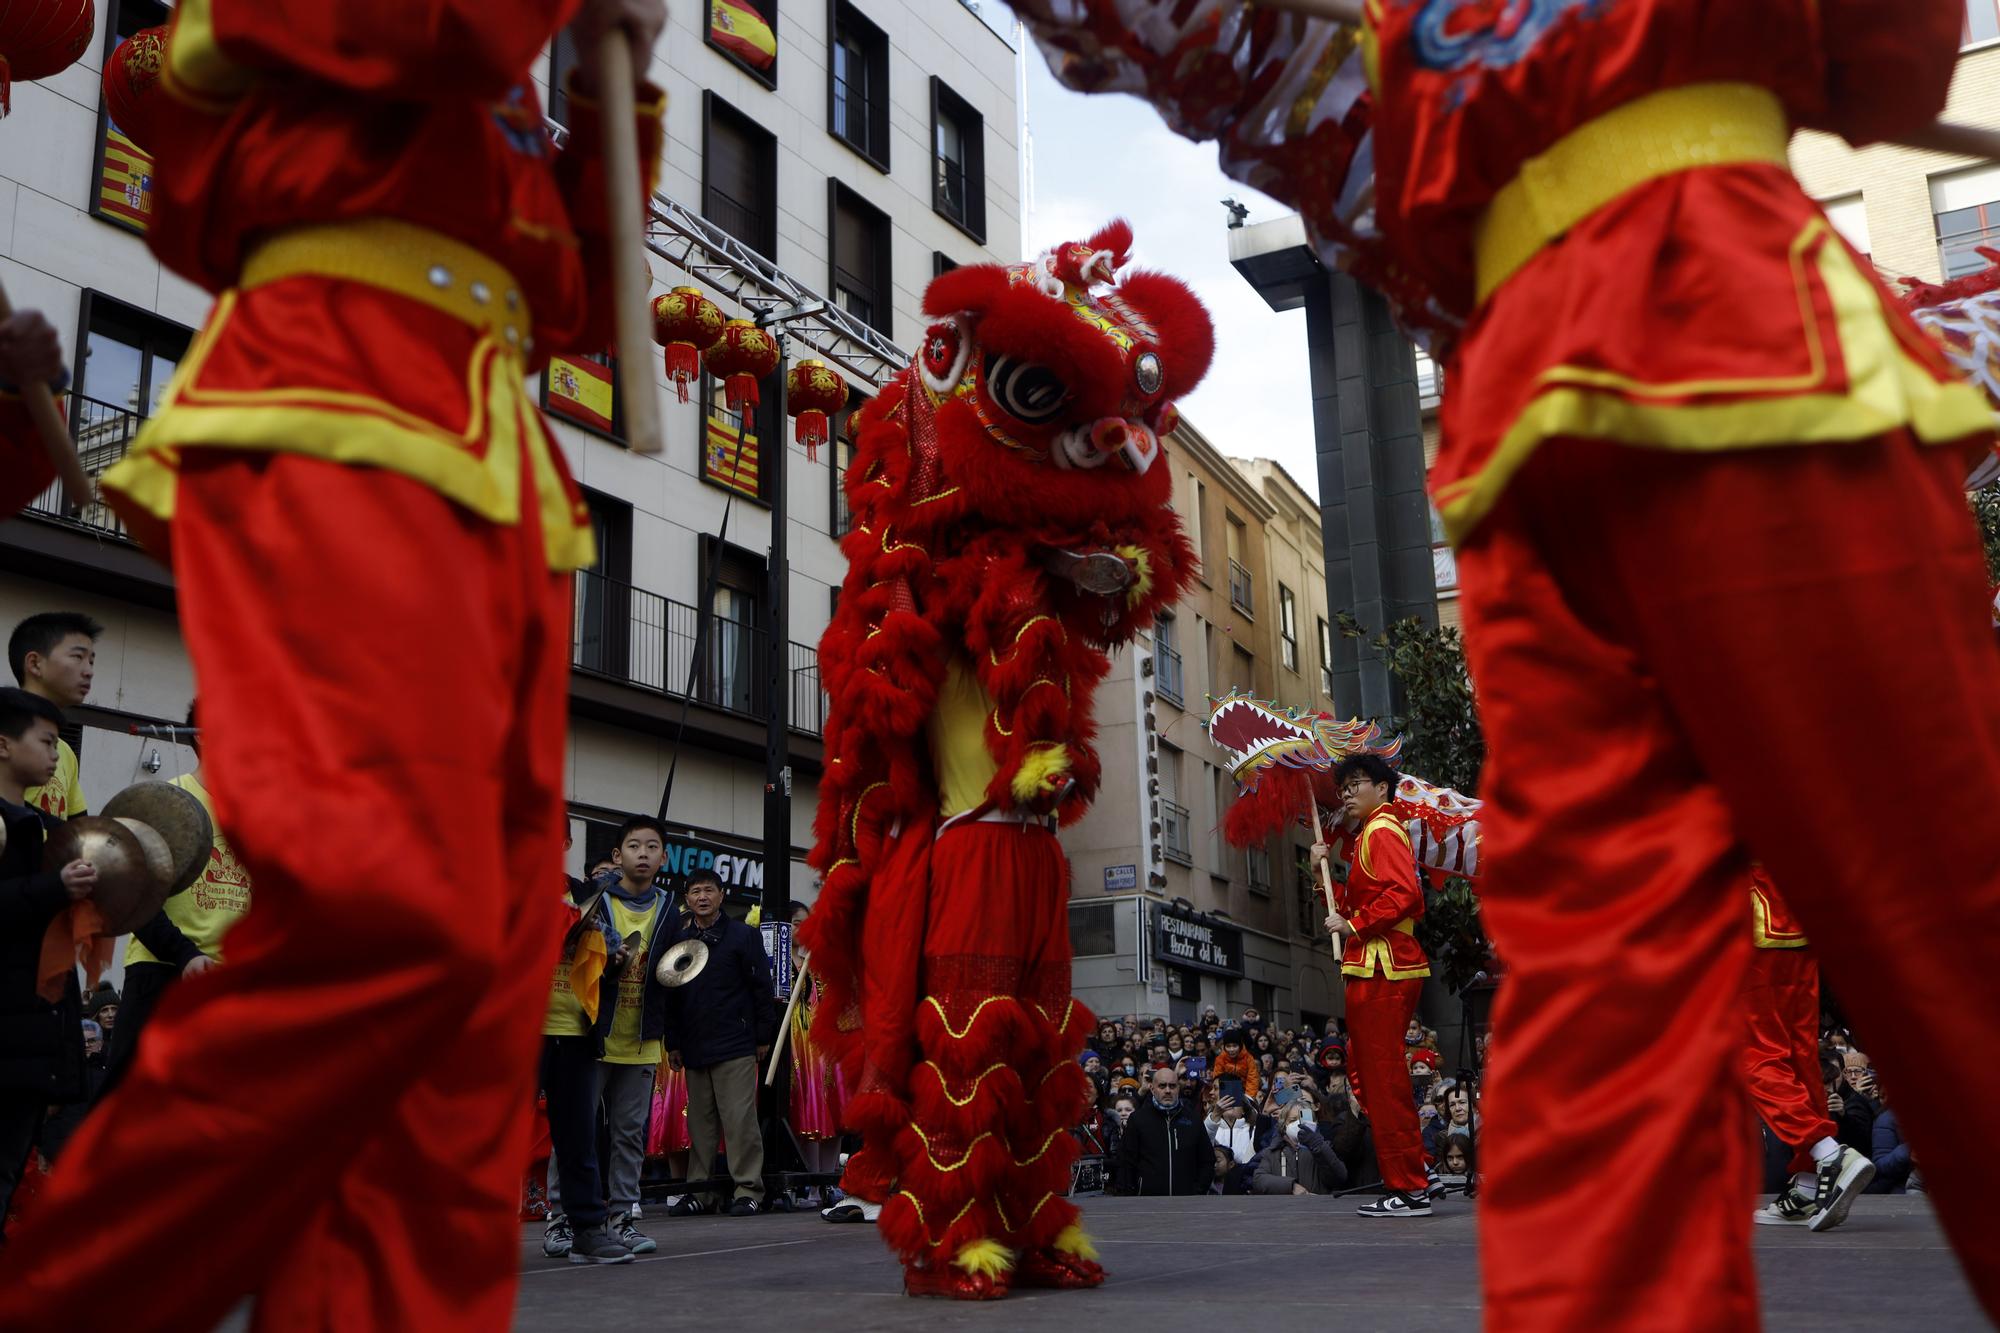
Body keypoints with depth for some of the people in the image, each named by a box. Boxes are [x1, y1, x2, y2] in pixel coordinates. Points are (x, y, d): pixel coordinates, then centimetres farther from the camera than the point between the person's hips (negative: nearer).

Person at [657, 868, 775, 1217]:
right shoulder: (676, 939, 12)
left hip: (736, 1045, -4)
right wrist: (672, 1043, 10)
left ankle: (748, 1190, 0)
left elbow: (761, 987, 2)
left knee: (740, 1120, -6)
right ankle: (701, 1191, 15)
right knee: (700, 1122, 8)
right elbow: (666, 995, 14)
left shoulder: (743, 936, 3)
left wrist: (763, 1037, 0)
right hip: (693, 1047, 4)